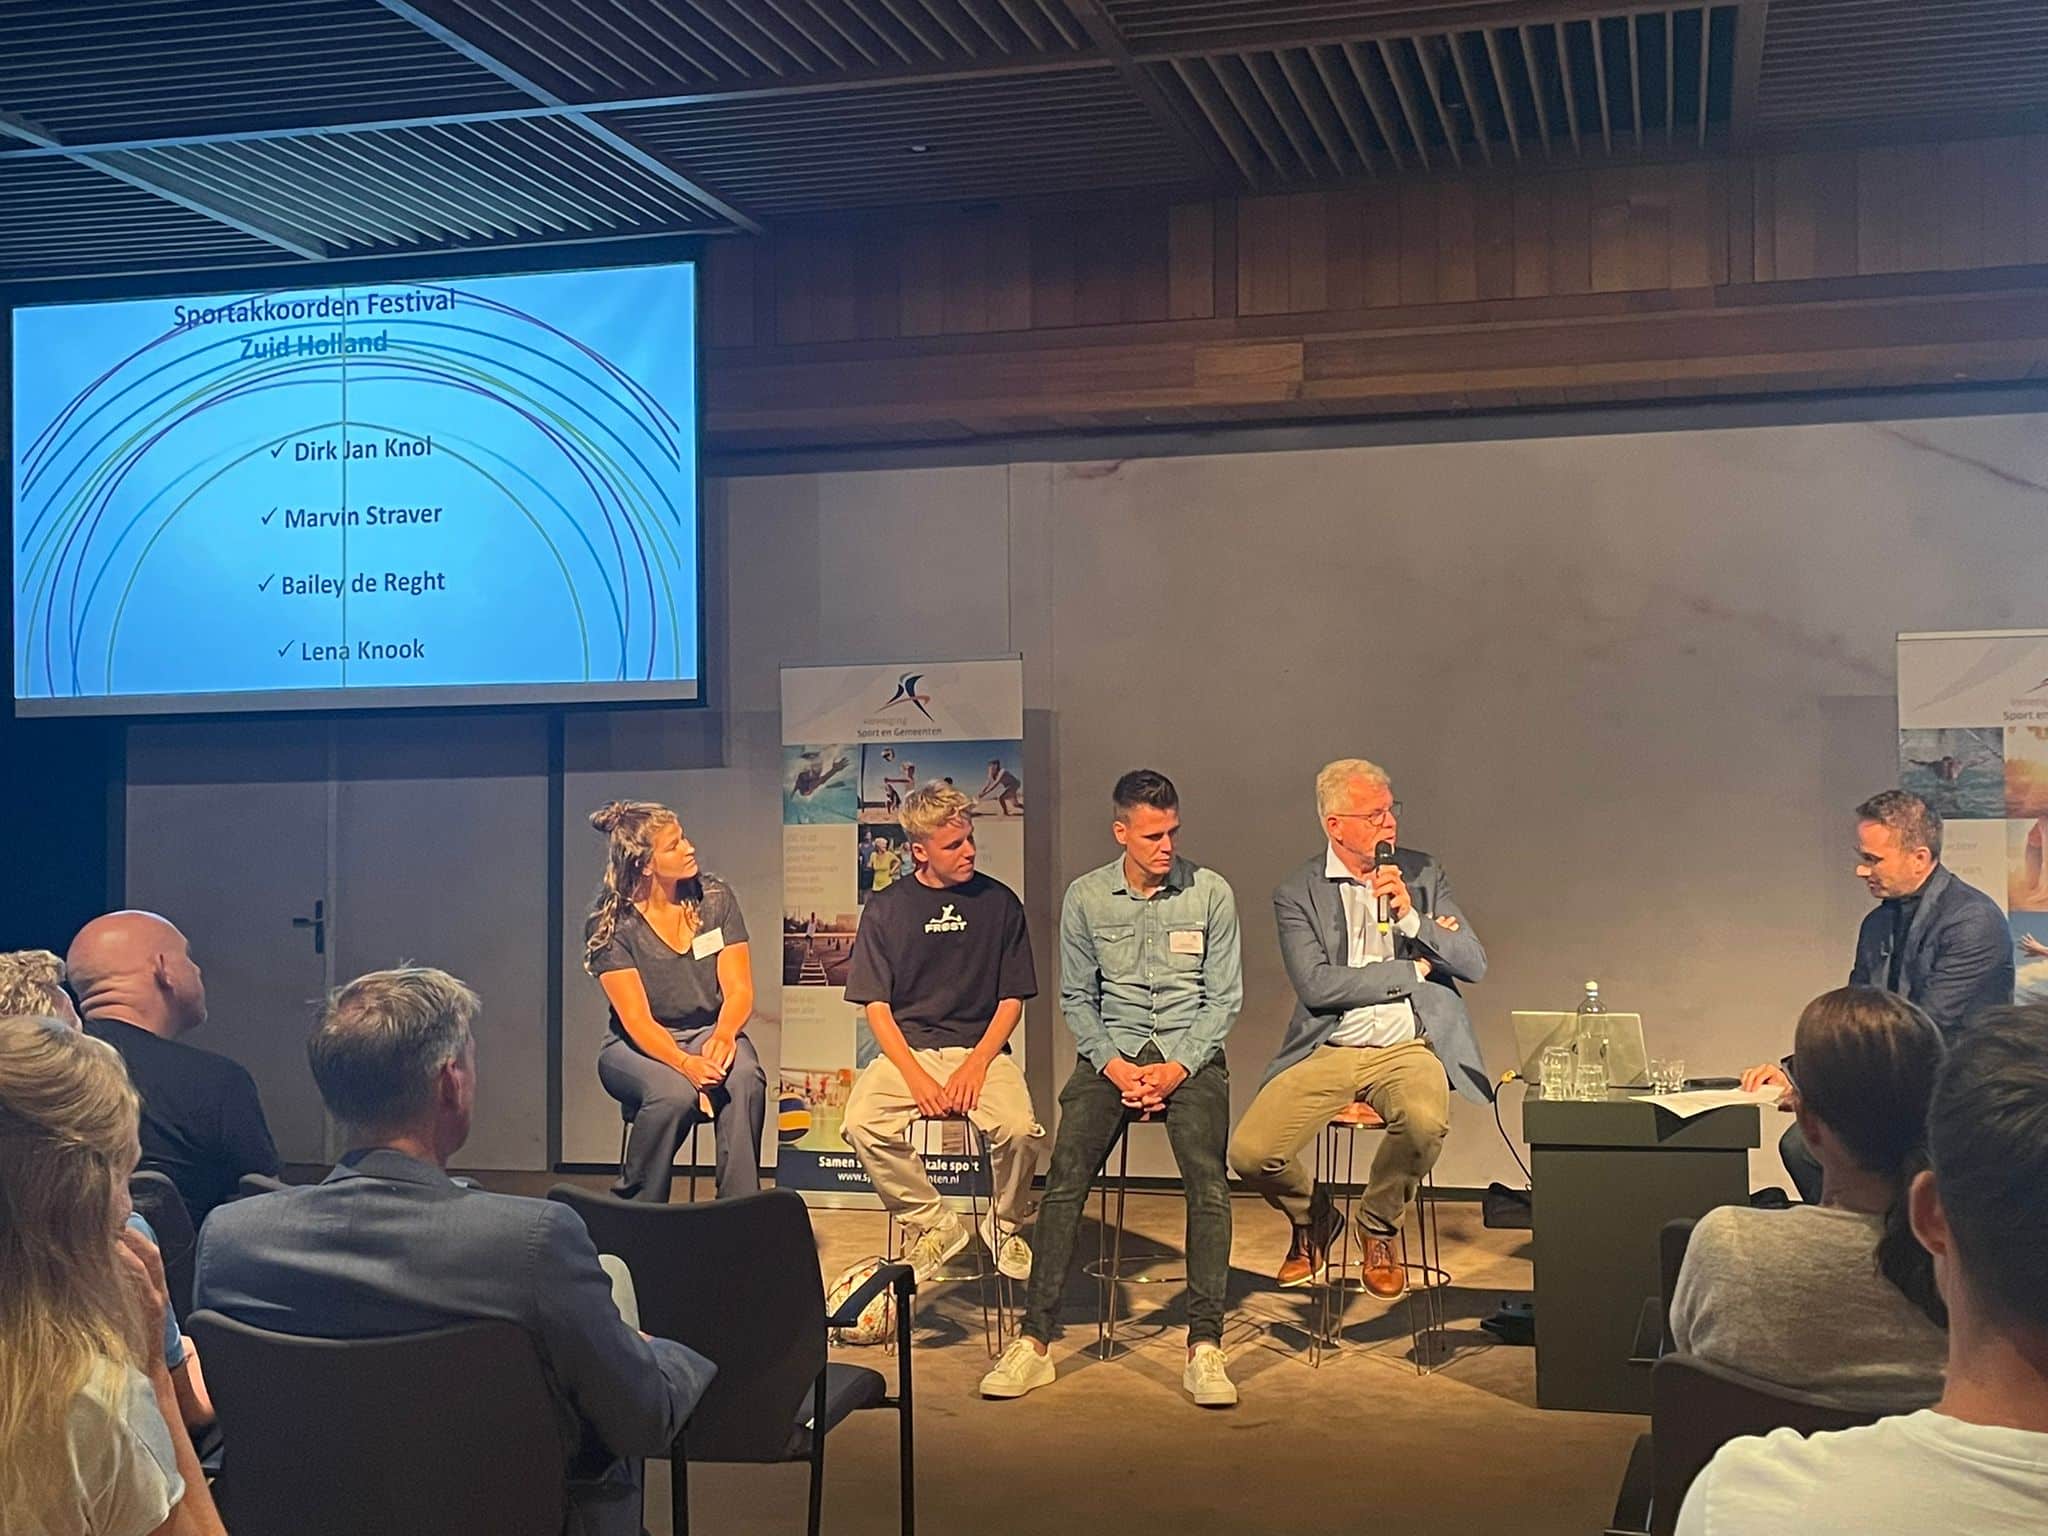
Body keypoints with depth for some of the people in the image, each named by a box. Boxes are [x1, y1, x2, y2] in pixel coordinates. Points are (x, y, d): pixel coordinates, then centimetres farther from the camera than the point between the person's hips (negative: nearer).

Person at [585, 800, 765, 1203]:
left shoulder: (715, 898, 0)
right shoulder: (611, 925, -10)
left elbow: (739, 990, -4)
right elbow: (636, 1019, -16)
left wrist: (723, 1036, -26)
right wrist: (684, 1062, -35)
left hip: (708, 1032, 3)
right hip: (637, 1047, -3)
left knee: (744, 1077, -32)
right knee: (675, 1091, -36)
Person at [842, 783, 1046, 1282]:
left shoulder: (999, 903, 4)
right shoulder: (885, 909, 4)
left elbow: (1011, 1000, 5)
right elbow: (876, 1006, 1)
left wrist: (976, 1065, -11)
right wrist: (916, 1077, -14)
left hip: (981, 1048, 0)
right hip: (906, 1049, 0)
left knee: (1020, 1129, -29)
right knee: (863, 1125, -29)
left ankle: (1004, 1224, 3)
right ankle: (933, 1224, -4)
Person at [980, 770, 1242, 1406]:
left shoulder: (1210, 892, 1)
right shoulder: (1085, 897, 5)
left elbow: (1224, 997, 2)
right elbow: (1077, 997, 8)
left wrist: (1178, 1067, -11)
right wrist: (1113, 1064, -7)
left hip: (1190, 1054, -1)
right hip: (1112, 1051, 1)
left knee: (1208, 1182, -25)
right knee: (1064, 1179, -19)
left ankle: (1204, 1347, -21)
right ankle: (1034, 1341, -16)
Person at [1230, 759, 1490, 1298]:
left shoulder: (1423, 874, 9)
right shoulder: (1297, 893, 1)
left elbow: (1474, 965, 3)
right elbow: (1316, 987, -12)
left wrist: (1411, 919, -12)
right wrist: (1414, 970, -7)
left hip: (1407, 1049, 0)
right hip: (1327, 1052, 0)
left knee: (1427, 1121, -34)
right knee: (1250, 1153, -20)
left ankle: (1379, 1231, -1)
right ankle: (1314, 1219, 17)